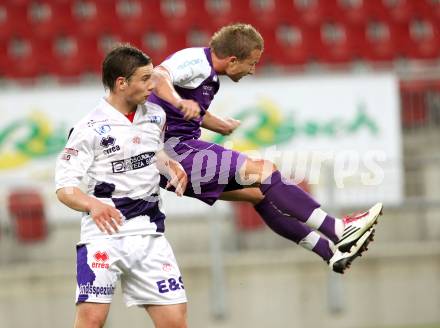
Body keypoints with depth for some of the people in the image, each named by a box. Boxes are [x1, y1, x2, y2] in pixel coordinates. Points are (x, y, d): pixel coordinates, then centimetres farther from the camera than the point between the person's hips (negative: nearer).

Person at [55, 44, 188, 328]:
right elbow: (65, 188, -10)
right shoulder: (91, 128, -9)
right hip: (105, 233, -5)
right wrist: (93, 205, -30)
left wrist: (172, 167, 8)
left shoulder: (156, 115, 10)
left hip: (149, 234, 5)